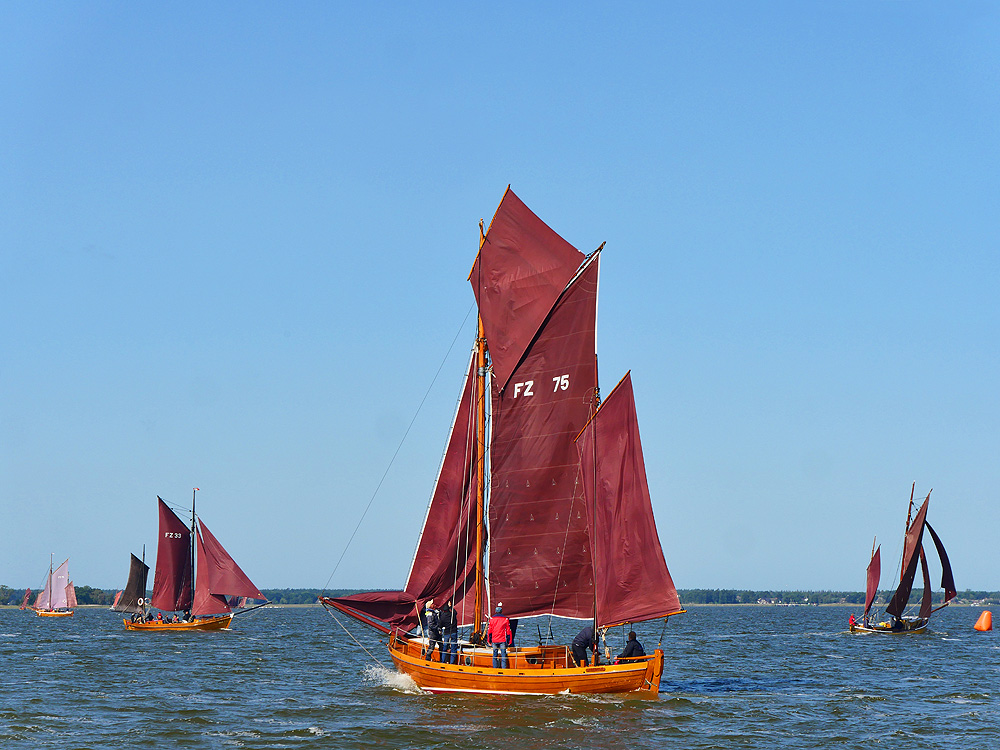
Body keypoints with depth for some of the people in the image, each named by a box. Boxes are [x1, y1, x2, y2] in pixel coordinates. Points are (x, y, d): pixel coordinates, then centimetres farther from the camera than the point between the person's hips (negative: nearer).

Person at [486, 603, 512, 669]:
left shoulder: (492, 619, 2)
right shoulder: (505, 619, 0)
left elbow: (489, 630, 5)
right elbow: (508, 630, 2)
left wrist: (489, 640, 13)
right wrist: (509, 640, 10)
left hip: (494, 640, 1)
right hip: (503, 640, -1)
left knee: (495, 655, 7)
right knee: (503, 655, 0)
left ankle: (495, 668, 6)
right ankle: (504, 668, -5)